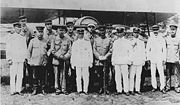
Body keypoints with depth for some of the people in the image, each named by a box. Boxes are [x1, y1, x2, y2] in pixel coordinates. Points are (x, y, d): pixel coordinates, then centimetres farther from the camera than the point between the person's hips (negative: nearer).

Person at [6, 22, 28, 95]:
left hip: (21, 59, 3)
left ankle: (18, 90, 6)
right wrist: (9, 59, -6)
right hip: (13, 59, -3)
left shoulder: (23, 38, 13)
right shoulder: (11, 38, 3)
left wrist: (25, 58, 9)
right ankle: (13, 90, 1)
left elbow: (25, 49, 16)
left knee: (20, 75, 1)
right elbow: (8, 50, 1)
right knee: (13, 75, -3)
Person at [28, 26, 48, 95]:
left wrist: (46, 60, 6)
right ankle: (35, 90, 12)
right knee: (35, 77, 3)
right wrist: (29, 60, 1)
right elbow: (29, 51, 6)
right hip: (34, 62, -1)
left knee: (42, 77, 4)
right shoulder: (32, 41, 3)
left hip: (43, 63, 1)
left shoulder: (45, 41, 8)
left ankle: (43, 90, 14)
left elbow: (47, 51, 14)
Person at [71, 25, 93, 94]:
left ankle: (85, 90, 4)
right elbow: (72, 54, 11)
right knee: (78, 77, 0)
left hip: (86, 63, -1)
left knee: (86, 77, -2)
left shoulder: (87, 42, 8)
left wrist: (91, 62, 4)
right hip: (77, 63, 1)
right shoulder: (75, 43, 11)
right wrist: (72, 63, 7)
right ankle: (79, 90, 6)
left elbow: (90, 53, 8)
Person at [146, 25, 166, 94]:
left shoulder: (162, 39, 3)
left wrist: (164, 59, -1)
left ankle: (162, 88, -1)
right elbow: (147, 50, 8)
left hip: (159, 59, -1)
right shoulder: (150, 39, 5)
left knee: (161, 74, -6)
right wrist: (148, 59, 3)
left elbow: (164, 50, 4)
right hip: (152, 59, 1)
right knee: (153, 74, 4)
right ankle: (154, 87, 14)